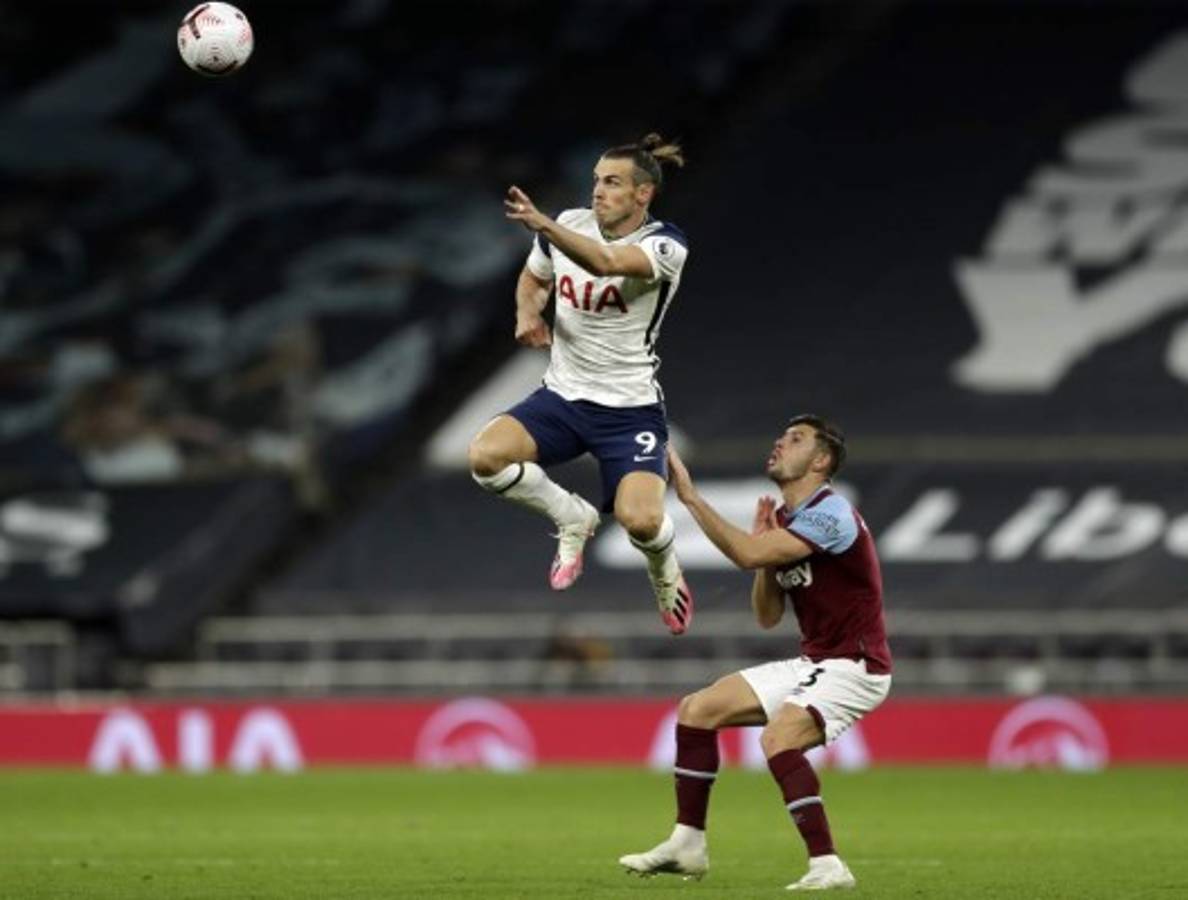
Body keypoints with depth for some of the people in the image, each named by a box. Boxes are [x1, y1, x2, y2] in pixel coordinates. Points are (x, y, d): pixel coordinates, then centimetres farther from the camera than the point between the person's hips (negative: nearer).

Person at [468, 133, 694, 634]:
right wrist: (527, 314, -3)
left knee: (640, 520, -25)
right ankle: (572, 517, 5)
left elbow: (606, 263, -36)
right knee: (485, 456, -24)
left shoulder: (664, 245, -15)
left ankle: (666, 574, 16)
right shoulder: (569, 225, 1)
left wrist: (541, 224, -51)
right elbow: (532, 278, 22)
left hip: (630, 408, -4)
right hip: (562, 398, 4)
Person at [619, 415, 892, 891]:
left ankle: (827, 866, -28)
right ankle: (687, 844, 13)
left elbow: (747, 555, -31)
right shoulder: (782, 519, 9)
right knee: (697, 709, 6)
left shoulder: (830, 514, -20)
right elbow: (768, 616, 10)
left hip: (854, 665, -10)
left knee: (778, 738, -32)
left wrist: (690, 497, -28)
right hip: (812, 663, 10)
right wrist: (763, 540, -2)